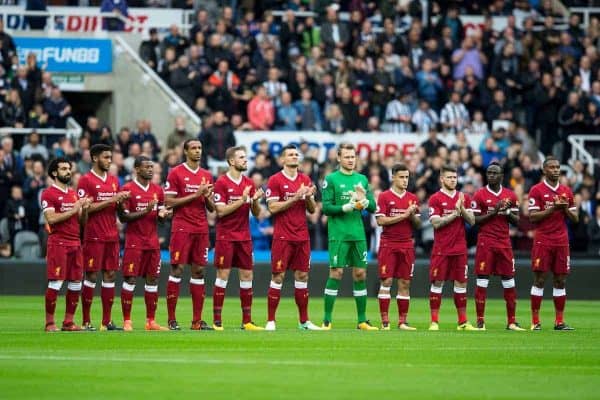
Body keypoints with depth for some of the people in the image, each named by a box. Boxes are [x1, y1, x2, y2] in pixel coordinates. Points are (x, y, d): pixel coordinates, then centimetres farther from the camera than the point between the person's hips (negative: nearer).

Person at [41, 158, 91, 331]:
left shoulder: (74, 194, 19)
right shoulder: (49, 194, -3)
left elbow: (82, 222, 19)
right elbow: (51, 218, -16)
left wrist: (85, 209, -1)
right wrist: (73, 210, -16)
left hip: (75, 243, 7)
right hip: (58, 243, -7)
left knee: (76, 283, 4)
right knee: (55, 283, -9)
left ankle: (68, 322, 11)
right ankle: (50, 322, -5)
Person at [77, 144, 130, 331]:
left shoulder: (114, 180, 15)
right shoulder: (86, 180, -6)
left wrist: (122, 200, -3)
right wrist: (110, 201, -17)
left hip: (112, 236, 6)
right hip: (94, 236, -6)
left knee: (111, 274, 4)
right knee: (91, 275, -4)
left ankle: (107, 321, 8)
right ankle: (86, 321, 0)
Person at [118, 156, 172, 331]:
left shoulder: (157, 190, 11)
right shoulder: (128, 189, -6)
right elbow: (123, 217, -9)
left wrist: (163, 214, -6)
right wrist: (145, 211, -19)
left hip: (153, 242, 6)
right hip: (134, 242, -6)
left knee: (153, 279, 5)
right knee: (130, 279, -6)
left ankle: (151, 321, 9)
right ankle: (127, 321, -2)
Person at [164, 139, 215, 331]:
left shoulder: (206, 175, 14)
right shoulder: (176, 173, -2)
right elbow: (169, 202, -8)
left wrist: (208, 197, -5)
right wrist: (194, 195, -13)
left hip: (201, 229, 5)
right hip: (182, 227, -5)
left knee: (199, 271, 3)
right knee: (177, 270, -6)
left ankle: (197, 320, 5)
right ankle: (172, 319, -3)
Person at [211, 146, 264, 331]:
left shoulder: (249, 184, 10)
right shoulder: (221, 183, -7)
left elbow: (256, 213, 11)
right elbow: (220, 211, -14)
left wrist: (255, 200, -9)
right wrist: (242, 200, -18)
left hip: (244, 237, 6)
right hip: (226, 237, -6)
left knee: (247, 276, 4)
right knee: (223, 276, -6)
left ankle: (247, 321, 8)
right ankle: (216, 320, -2)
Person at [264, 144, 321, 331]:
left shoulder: (305, 180, 12)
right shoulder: (275, 180, -4)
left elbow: (312, 209, 14)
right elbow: (272, 208, -11)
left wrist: (309, 197, -7)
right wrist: (295, 198, -17)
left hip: (302, 237, 5)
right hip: (283, 237, -5)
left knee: (302, 276, 6)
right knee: (278, 277, -5)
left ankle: (304, 321, 12)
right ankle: (270, 321, -1)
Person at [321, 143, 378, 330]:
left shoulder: (362, 179, 13)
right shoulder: (331, 179, -1)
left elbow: (373, 207, 10)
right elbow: (326, 207, -8)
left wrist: (364, 201, -11)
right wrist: (348, 207, -18)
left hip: (358, 234, 5)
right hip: (338, 234, -5)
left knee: (360, 274, 5)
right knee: (336, 273, -7)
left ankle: (362, 320, 12)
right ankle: (327, 320, -1)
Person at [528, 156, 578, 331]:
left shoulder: (566, 191, 12)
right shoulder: (536, 190, -1)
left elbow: (575, 219, 13)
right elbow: (532, 217, -8)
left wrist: (566, 209, -6)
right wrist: (553, 208, -16)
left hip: (562, 242, 4)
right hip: (543, 241, -4)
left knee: (560, 281, 3)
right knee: (539, 280, -4)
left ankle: (559, 321, 6)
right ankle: (535, 321, -1)